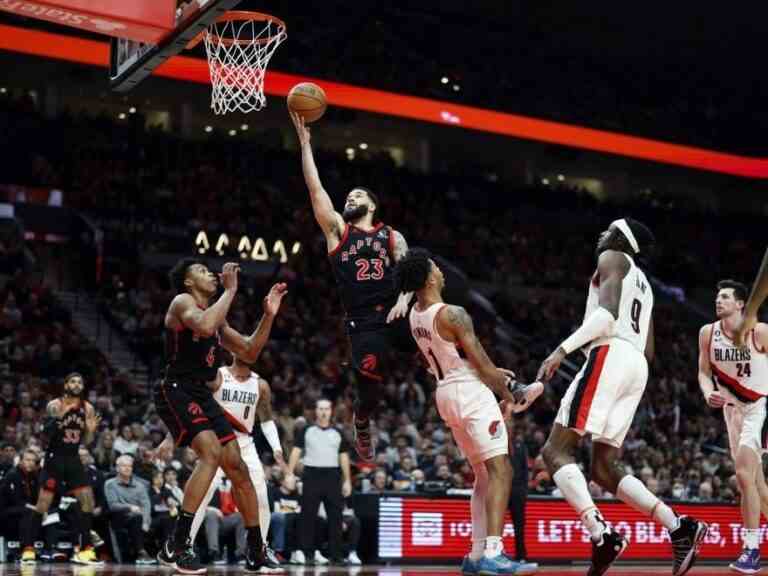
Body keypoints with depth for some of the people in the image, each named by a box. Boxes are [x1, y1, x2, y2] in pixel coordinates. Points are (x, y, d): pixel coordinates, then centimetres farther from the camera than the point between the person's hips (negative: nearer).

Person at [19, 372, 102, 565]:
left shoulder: (88, 408, 4)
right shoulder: (55, 405, -9)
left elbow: (86, 442, 10)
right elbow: (45, 434, -15)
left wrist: (91, 430, -12)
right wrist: (59, 417, -29)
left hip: (73, 459, 5)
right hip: (55, 458, -5)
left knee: (88, 501, -4)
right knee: (43, 504, -6)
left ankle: (84, 550, 2)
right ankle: (28, 549, 2)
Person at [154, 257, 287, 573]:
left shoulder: (216, 315, 19)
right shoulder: (182, 302, -7)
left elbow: (249, 353, 21)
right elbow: (204, 326, -30)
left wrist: (268, 316, 11)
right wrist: (230, 290, -21)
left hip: (202, 394, 9)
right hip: (176, 392, -9)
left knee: (238, 467, 6)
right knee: (211, 452, -27)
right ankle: (176, 545, -24)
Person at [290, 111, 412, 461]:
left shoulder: (392, 236, 14)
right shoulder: (337, 229, 11)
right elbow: (315, 188, 5)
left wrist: (404, 299, -17)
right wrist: (304, 142, 2)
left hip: (393, 313, 1)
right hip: (362, 322, -1)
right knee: (370, 388, -6)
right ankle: (362, 426, 24)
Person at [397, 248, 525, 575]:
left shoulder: (414, 316, 8)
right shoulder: (452, 315, -18)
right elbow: (481, 363, -14)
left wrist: (492, 372, 23)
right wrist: (507, 394, 1)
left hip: (445, 393, 9)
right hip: (470, 392, -9)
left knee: (483, 475, 16)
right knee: (500, 471, -10)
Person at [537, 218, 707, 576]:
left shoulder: (612, 258, 5)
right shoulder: (644, 284, 31)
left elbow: (608, 312, -13)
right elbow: (649, 351, 29)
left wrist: (562, 349, -19)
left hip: (610, 355, -9)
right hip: (637, 367, 9)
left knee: (556, 450, -11)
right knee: (604, 468, 9)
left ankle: (601, 536, -28)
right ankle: (679, 528, -5)